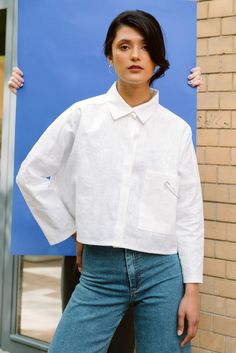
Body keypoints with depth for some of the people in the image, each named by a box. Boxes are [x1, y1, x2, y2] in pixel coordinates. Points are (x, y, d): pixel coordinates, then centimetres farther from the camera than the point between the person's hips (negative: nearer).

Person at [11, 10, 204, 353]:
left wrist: (192, 288, -1)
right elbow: (31, 174, 8)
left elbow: (189, 214, 3)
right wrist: (71, 230, 5)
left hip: (162, 272, 1)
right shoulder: (83, 114, 1)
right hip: (99, 272, 0)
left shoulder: (177, 129, 3)